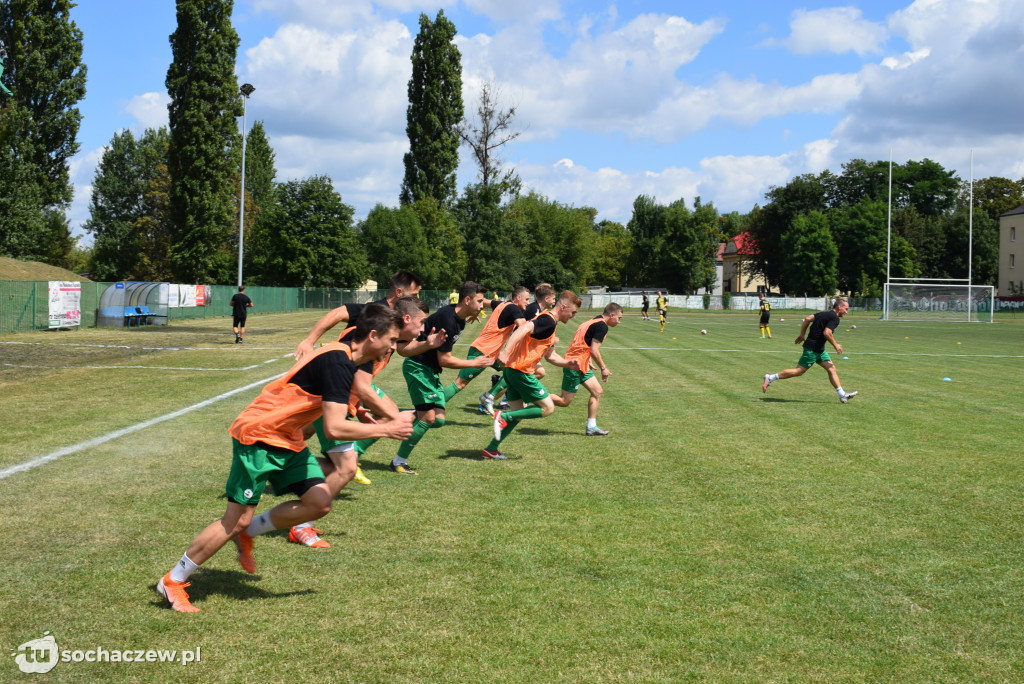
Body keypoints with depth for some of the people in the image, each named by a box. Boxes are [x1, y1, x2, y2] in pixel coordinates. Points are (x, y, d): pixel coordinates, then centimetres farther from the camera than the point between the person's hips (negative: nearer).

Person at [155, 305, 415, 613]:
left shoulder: (345, 358, 5)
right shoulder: (337, 362, -25)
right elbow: (334, 428, -32)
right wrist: (386, 430, -22)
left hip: (287, 440, 9)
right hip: (259, 436, -9)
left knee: (320, 502, -2)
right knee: (237, 518, -6)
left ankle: (246, 533, 16)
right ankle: (172, 582, 10)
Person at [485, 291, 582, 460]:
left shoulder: (549, 322, 19)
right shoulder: (548, 321, -13)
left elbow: (550, 355, 26)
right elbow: (524, 329, -30)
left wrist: (568, 364, 10)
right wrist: (506, 352, -40)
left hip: (512, 369, 10)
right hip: (521, 370, -10)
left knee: (519, 412, 16)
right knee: (547, 408, -3)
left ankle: (491, 449, 18)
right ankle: (503, 416, -7)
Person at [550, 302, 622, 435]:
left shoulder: (594, 322, 15)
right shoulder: (602, 326, -15)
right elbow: (594, 351, -19)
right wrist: (603, 368, -8)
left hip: (581, 365, 11)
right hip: (575, 366, -11)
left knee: (597, 391, 10)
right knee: (564, 401, -4)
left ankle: (591, 427, 12)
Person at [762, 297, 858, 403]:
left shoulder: (825, 313, 13)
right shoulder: (834, 318, -14)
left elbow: (808, 318, 10)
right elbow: (827, 333, -24)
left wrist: (801, 335, 13)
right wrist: (836, 345, -12)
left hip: (819, 349, 10)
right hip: (813, 349, -10)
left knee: (832, 369, 8)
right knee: (799, 371, -5)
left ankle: (842, 395, 9)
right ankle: (770, 378, 0)